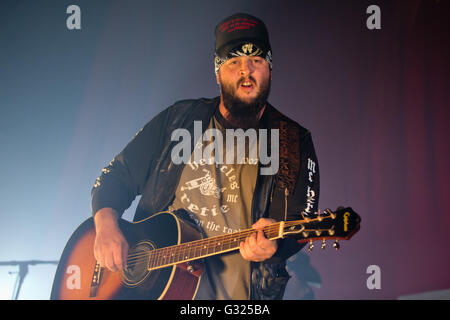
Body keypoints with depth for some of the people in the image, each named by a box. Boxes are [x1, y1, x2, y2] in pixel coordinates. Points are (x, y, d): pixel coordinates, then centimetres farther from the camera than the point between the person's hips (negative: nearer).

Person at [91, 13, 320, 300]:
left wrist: (273, 244, -23)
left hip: (237, 294, 1)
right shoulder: (179, 120, 11)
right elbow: (116, 176, 15)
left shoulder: (294, 143, 6)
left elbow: (303, 222, -1)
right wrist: (107, 226, -3)